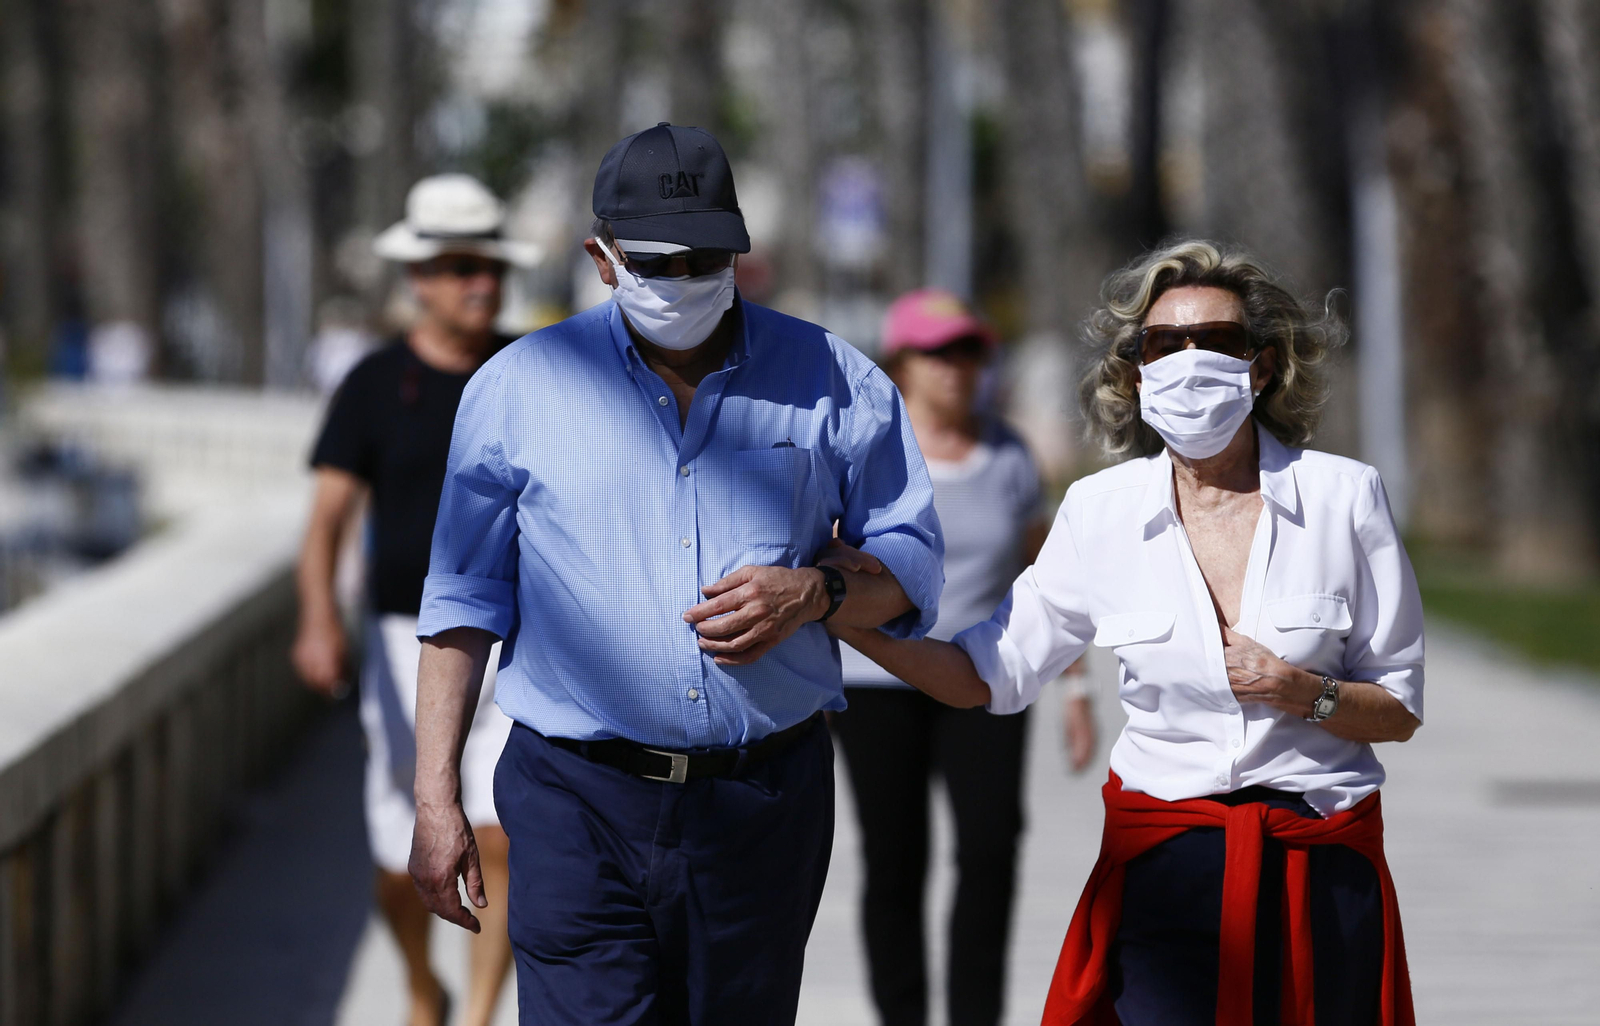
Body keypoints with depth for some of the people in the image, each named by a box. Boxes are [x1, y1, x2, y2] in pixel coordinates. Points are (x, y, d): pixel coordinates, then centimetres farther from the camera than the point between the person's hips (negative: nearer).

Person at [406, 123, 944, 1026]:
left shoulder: (832, 383, 6)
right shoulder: (518, 387, 5)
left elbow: (912, 562, 11)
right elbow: (465, 599, 8)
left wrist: (814, 594, -11)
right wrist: (436, 796, 2)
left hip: (766, 806, 1)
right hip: (580, 805, -1)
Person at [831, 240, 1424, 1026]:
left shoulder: (1343, 497, -2)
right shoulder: (1102, 511, 2)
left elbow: (1399, 711, 3)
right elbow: (988, 672, 7)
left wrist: (1301, 692, -16)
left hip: (1317, 872, 0)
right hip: (1163, 870, 0)